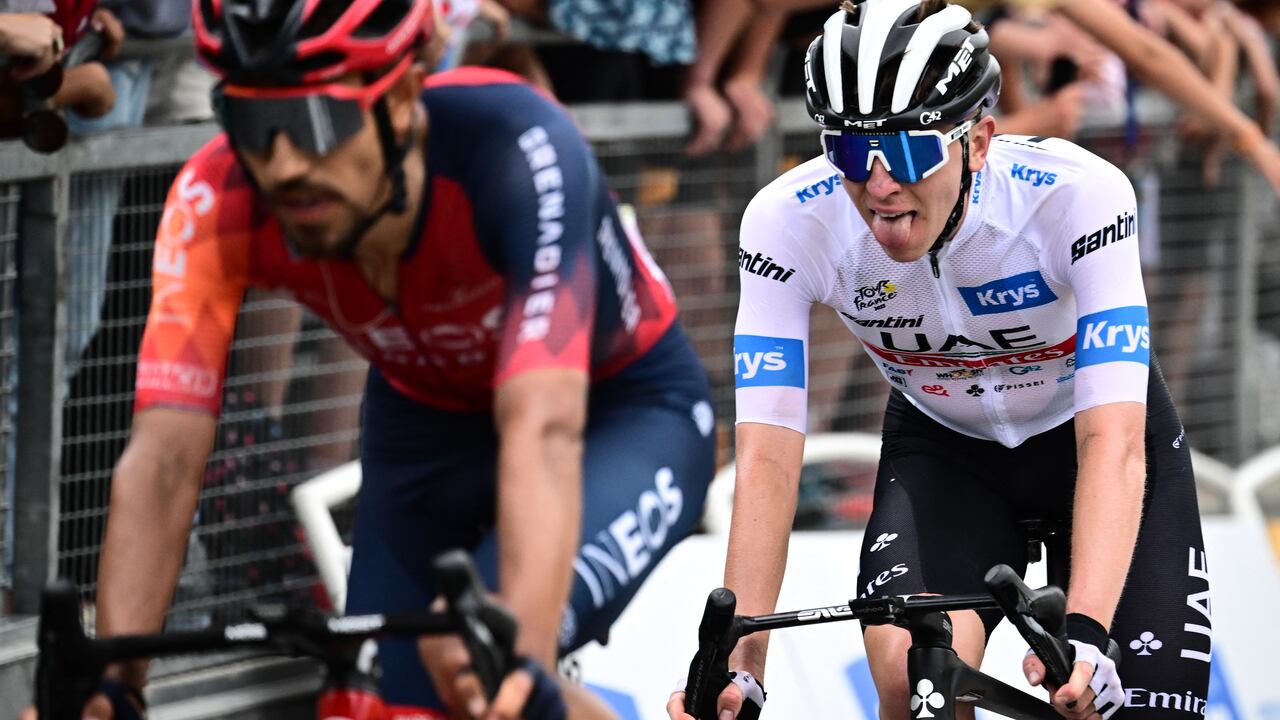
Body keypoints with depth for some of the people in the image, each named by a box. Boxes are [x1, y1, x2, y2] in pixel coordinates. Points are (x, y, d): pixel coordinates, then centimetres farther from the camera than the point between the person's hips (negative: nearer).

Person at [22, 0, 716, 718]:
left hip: (627, 414, -4)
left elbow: (543, 432, -48)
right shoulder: (217, 203, -27)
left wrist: (523, 658, -61)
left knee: (471, 657, -30)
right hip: (426, 423, 4)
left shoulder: (514, 148, -38)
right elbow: (164, 460, -32)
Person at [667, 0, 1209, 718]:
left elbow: (1113, 442, -41)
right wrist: (739, 662, -41)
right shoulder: (788, 222, -29)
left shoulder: (1080, 194, -35)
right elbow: (768, 453, -30)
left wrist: (1085, 634, -54)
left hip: (1086, 435, -1)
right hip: (945, 448, 1)